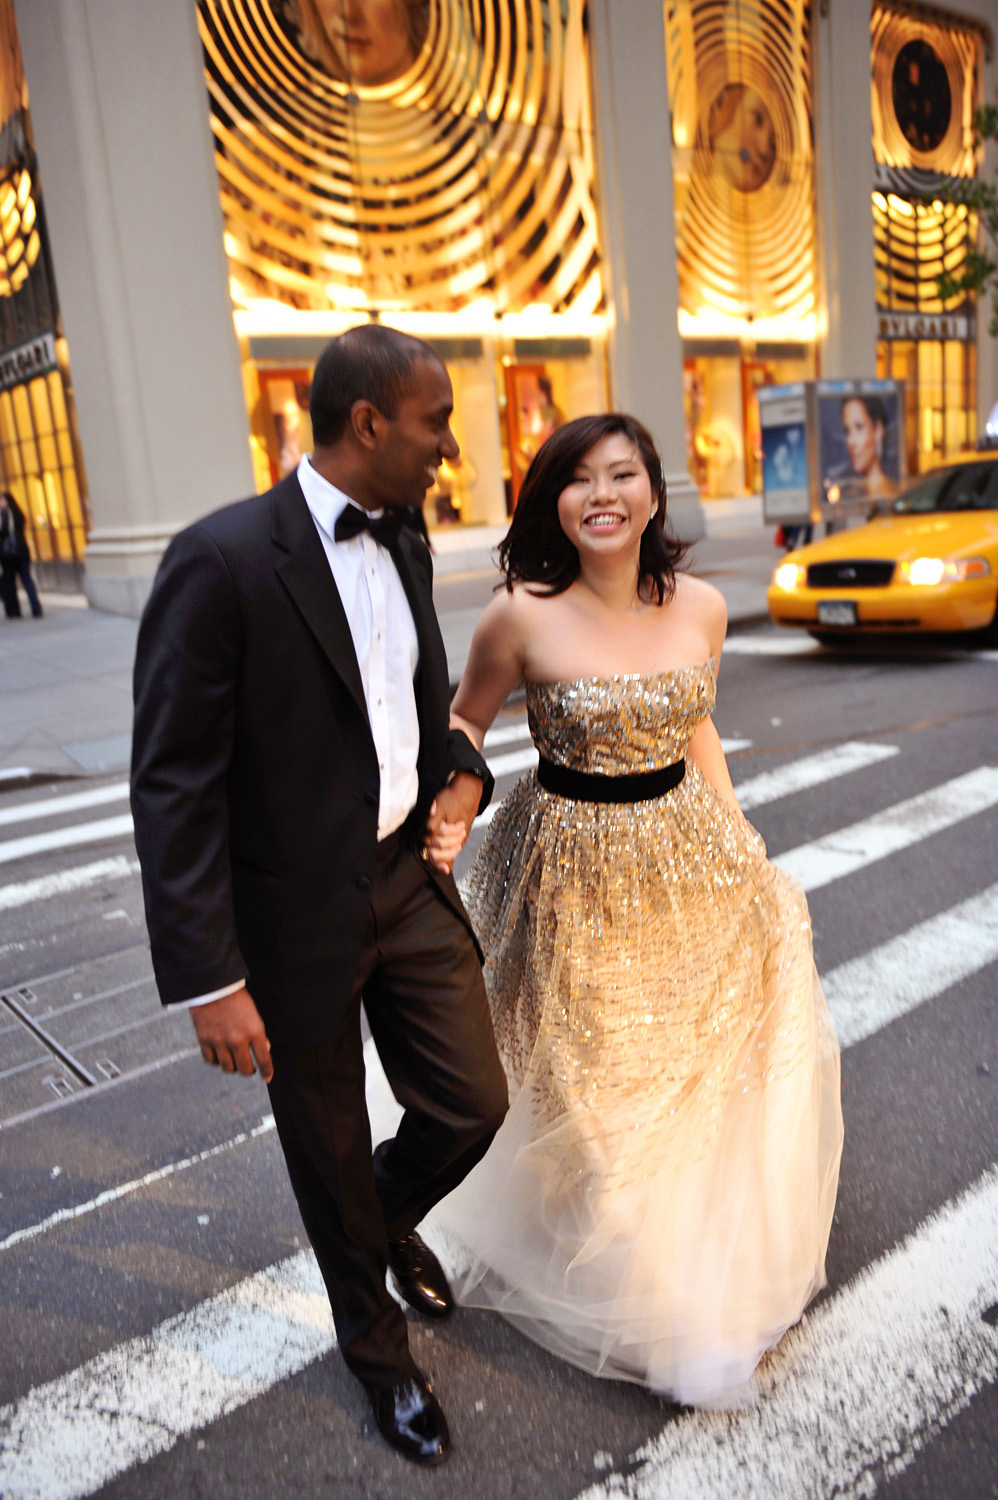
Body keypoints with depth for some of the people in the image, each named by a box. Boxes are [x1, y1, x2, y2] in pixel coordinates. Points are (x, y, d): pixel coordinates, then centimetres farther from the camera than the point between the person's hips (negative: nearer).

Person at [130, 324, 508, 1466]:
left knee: (473, 1103, 11)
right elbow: (172, 782, -20)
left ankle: (390, 1216, 48)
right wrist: (207, 978, -20)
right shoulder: (222, 558, -20)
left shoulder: (404, 549, 3)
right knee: (329, 1155, 15)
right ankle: (376, 1346, 45)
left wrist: (461, 778, -1)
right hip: (298, 912, -5)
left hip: (410, 880, 6)